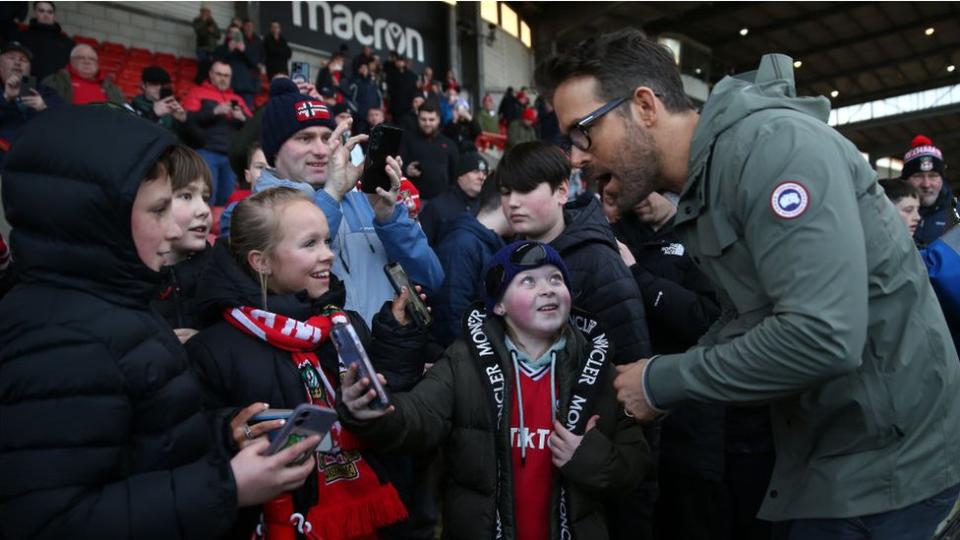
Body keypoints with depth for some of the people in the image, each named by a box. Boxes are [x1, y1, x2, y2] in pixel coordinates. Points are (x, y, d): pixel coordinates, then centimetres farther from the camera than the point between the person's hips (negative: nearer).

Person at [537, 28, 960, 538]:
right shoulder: (697, 191, 6)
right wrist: (645, 385, 2)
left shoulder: (773, 143, -23)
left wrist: (664, 380, -20)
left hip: (888, 456, -8)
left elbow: (822, 337, -32)